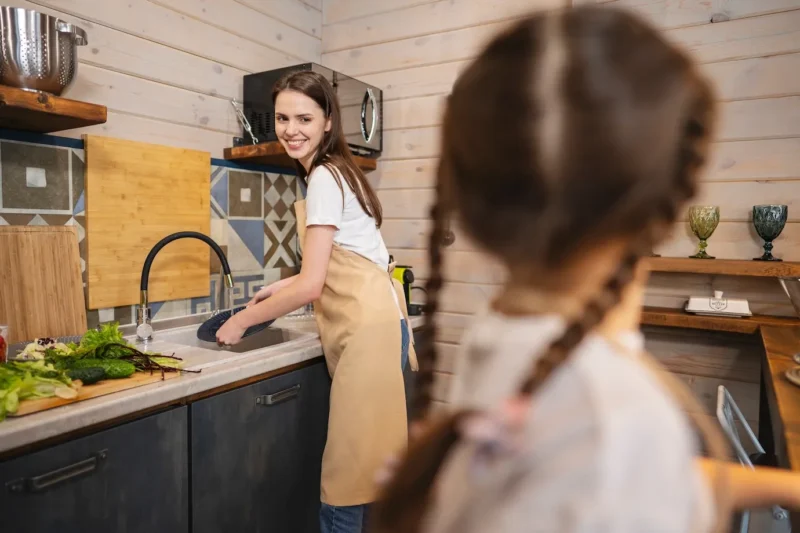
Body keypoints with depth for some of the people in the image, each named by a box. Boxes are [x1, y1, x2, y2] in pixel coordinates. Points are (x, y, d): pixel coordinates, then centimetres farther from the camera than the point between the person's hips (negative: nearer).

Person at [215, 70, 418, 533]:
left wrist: (242, 320, -5)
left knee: (349, 473, 0)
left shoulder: (323, 178, -12)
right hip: (367, 325, 10)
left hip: (369, 328, -10)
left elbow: (312, 285, -16)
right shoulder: (335, 171, 16)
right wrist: (284, 286, 16)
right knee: (359, 462, 17)